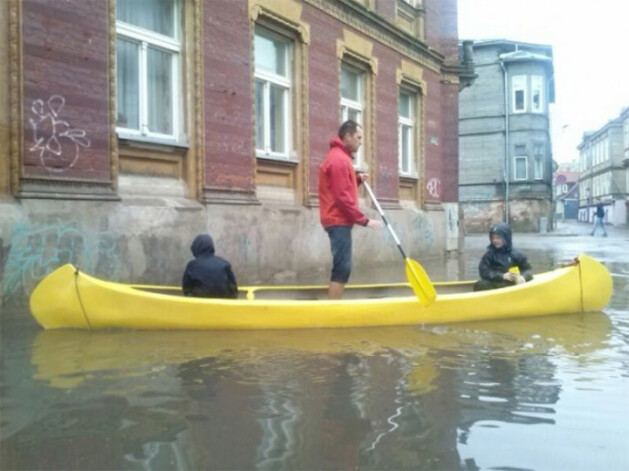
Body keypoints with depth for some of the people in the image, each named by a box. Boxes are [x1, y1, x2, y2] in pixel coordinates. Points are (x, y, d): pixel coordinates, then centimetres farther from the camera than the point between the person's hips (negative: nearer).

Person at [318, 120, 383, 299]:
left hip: (339, 220, 11)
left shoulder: (340, 157, 19)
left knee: (342, 268, 11)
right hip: (339, 221, -11)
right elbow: (343, 197, -19)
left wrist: (357, 179, 7)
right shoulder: (339, 159, -14)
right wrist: (364, 220, -17)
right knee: (342, 268, -11)